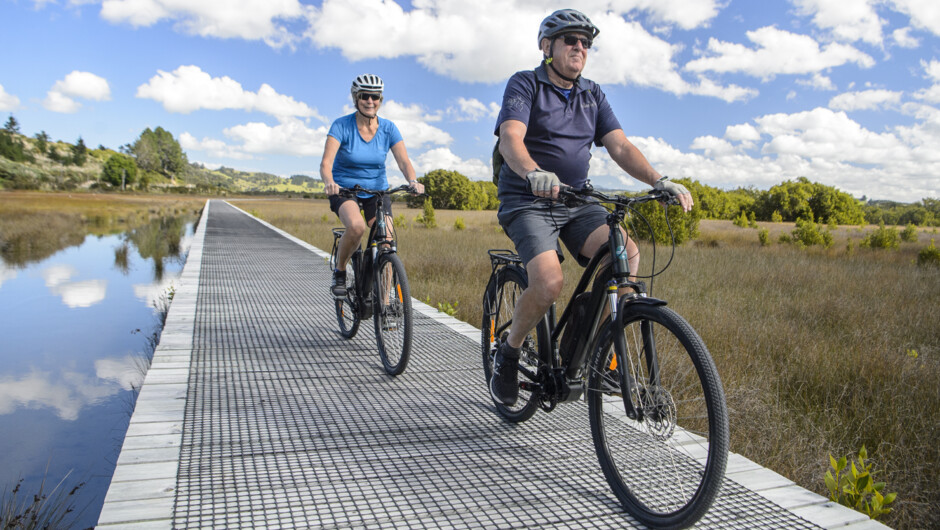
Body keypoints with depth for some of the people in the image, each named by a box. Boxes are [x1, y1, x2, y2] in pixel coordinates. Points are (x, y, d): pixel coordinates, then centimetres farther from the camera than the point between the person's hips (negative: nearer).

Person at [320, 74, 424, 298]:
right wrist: (329, 183, -44)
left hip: (377, 191, 3)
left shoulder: (388, 128, -5)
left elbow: (404, 161, -14)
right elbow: (326, 163, -23)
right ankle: (339, 272, -6)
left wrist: (413, 181, -36)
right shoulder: (341, 126, -13)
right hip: (344, 190, -3)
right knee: (356, 226, -33)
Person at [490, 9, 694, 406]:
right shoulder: (524, 85, -4)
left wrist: (659, 181, -16)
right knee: (549, 283, -27)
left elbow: (620, 146, 2)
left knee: (626, 254, -21)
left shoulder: (593, 95, 13)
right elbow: (510, 139, -22)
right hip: (527, 202, -5)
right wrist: (534, 173, -44)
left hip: (577, 202, 5)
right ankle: (508, 353, 1)